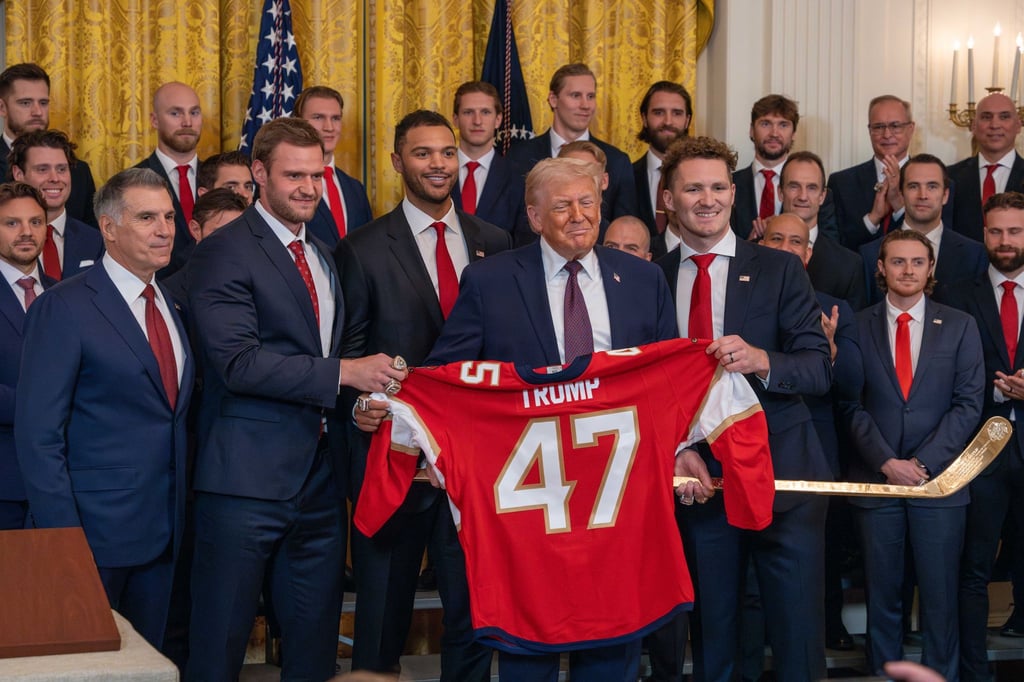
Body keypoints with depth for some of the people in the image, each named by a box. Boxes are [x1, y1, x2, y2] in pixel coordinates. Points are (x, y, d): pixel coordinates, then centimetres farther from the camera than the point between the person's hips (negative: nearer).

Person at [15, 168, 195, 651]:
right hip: (94, 532, -6)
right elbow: (38, 435, -13)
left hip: (162, 535, 6)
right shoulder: (64, 308, -10)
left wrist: (181, 517, 6)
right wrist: (64, 538, -17)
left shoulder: (174, 305, 12)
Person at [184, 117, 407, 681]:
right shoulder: (223, 253, -8)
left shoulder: (324, 256, 18)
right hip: (248, 477, -7)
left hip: (319, 477, 7)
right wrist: (344, 373, -21)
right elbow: (238, 362, -19)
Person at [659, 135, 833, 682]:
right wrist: (673, 448, -9)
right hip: (697, 477, 2)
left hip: (782, 475, -1)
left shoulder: (779, 270, 3)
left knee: (799, 635, -1)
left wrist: (761, 360, -24)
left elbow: (819, 369, -4)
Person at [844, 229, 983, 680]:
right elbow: (852, 405, 0)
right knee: (882, 595, 6)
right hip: (875, 479, 0)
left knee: (940, 596, 1)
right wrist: (886, 462, -11)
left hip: (939, 479, 0)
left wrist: (923, 463, -9)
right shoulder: (857, 326, 4)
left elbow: (968, 403, 0)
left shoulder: (960, 326, 6)